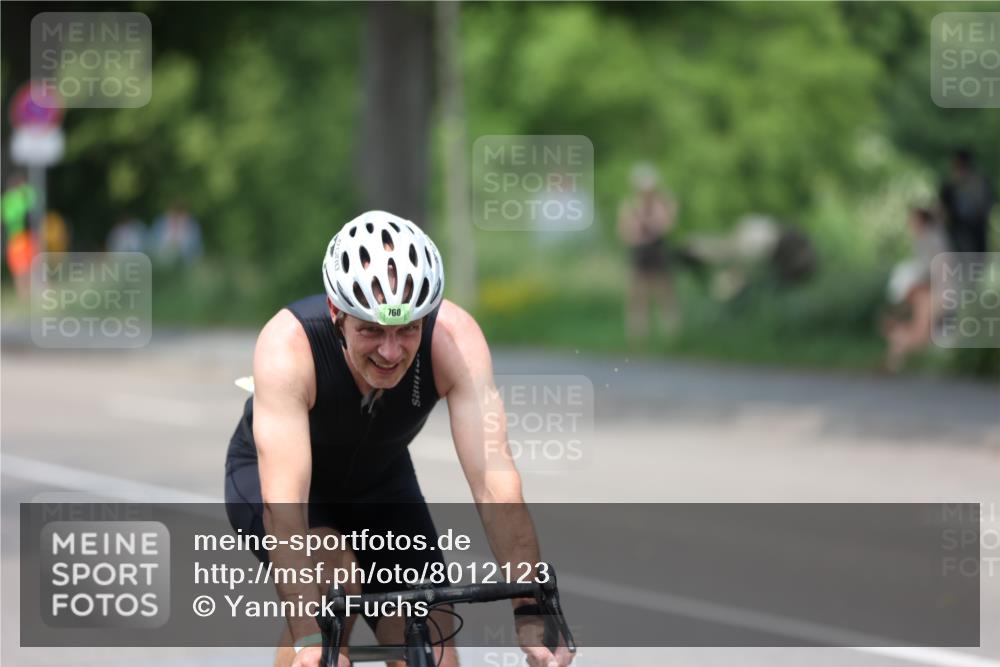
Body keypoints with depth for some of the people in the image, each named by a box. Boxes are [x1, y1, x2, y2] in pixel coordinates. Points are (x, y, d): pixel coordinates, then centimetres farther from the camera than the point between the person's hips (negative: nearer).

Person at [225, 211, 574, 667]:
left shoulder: (454, 337, -32)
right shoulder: (289, 344, -38)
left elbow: (494, 482, -38)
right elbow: (283, 502, -45)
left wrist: (531, 614, -48)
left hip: (380, 481, 3)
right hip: (266, 475, -3)